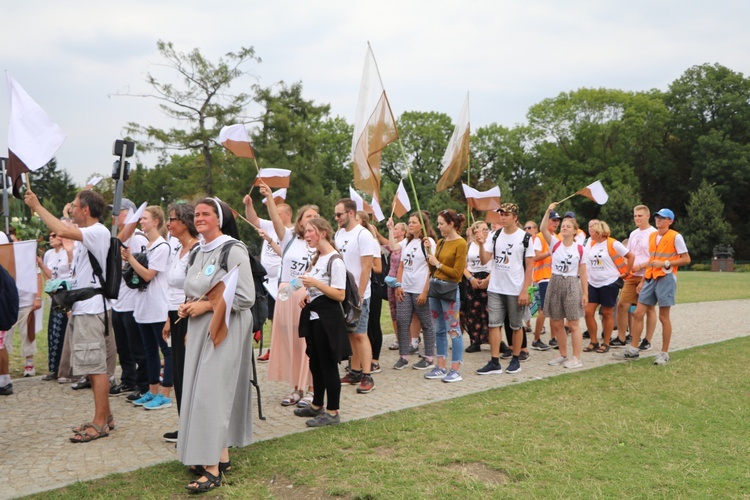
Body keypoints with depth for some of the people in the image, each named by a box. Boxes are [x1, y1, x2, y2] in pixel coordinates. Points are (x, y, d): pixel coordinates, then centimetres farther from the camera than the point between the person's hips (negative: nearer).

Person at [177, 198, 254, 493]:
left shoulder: (233, 251, -12)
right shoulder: (200, 251, 13)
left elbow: (245, 298, -16)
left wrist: (205, 305, -16)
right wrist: (188, 306, 4)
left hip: (224, 331, -8)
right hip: (200, 330, 9)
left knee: (210, 393, -10)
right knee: (199, 390, 11)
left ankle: (213, 469, -2)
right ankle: (221, 456, 23)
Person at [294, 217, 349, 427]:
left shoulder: (335, 261, -15)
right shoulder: (316, 258, 13)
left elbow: (340, 295, -19)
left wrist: (315, 283, -25)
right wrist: (307, 296, 5)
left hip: (327, 319, -9)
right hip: (313, 315, 9)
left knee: (328, 365, -2)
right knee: (315, 363, 17)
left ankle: (333, 413, 8)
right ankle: (317, 405, 30)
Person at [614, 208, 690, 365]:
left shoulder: (675, 237, -6)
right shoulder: (652, 236, 14)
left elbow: (686, 259, -7)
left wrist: (665, 263, -18)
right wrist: (643, 280, 17)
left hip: (666, 279, -6)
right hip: (650, 279, 7)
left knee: (663, 317, 0)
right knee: (638, 313, 2)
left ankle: (664, 353, 12)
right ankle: (633, 350, 9)